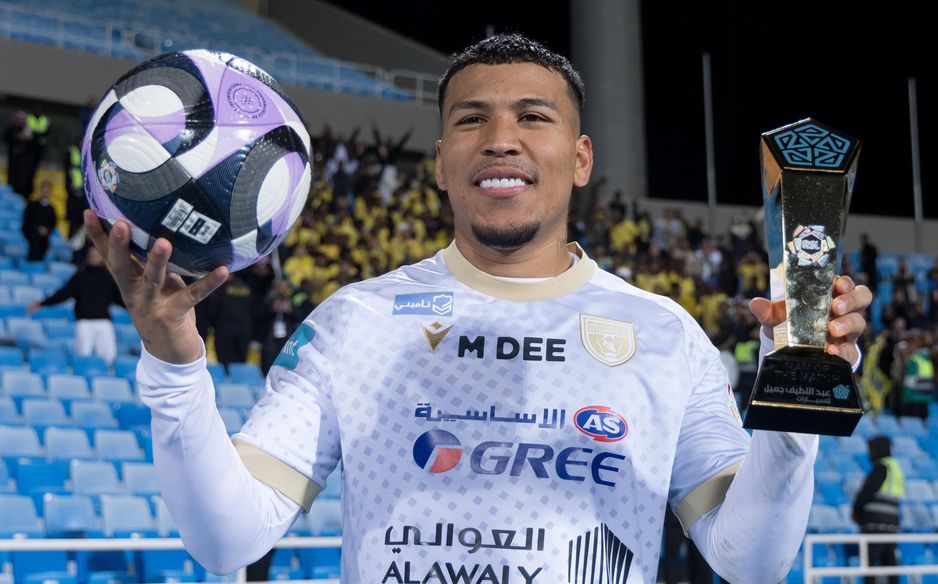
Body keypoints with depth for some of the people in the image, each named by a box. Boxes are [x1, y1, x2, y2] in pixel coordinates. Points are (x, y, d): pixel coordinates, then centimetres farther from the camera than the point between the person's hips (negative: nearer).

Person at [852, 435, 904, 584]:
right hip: (891, 523, 9)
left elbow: (867, 490, -14)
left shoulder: (881, 467, -8)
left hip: (874, 522, -9)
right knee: (888, 561, 6)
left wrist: (856, 511, 2)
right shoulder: (896, 468, 20)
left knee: (868, 561, -8)